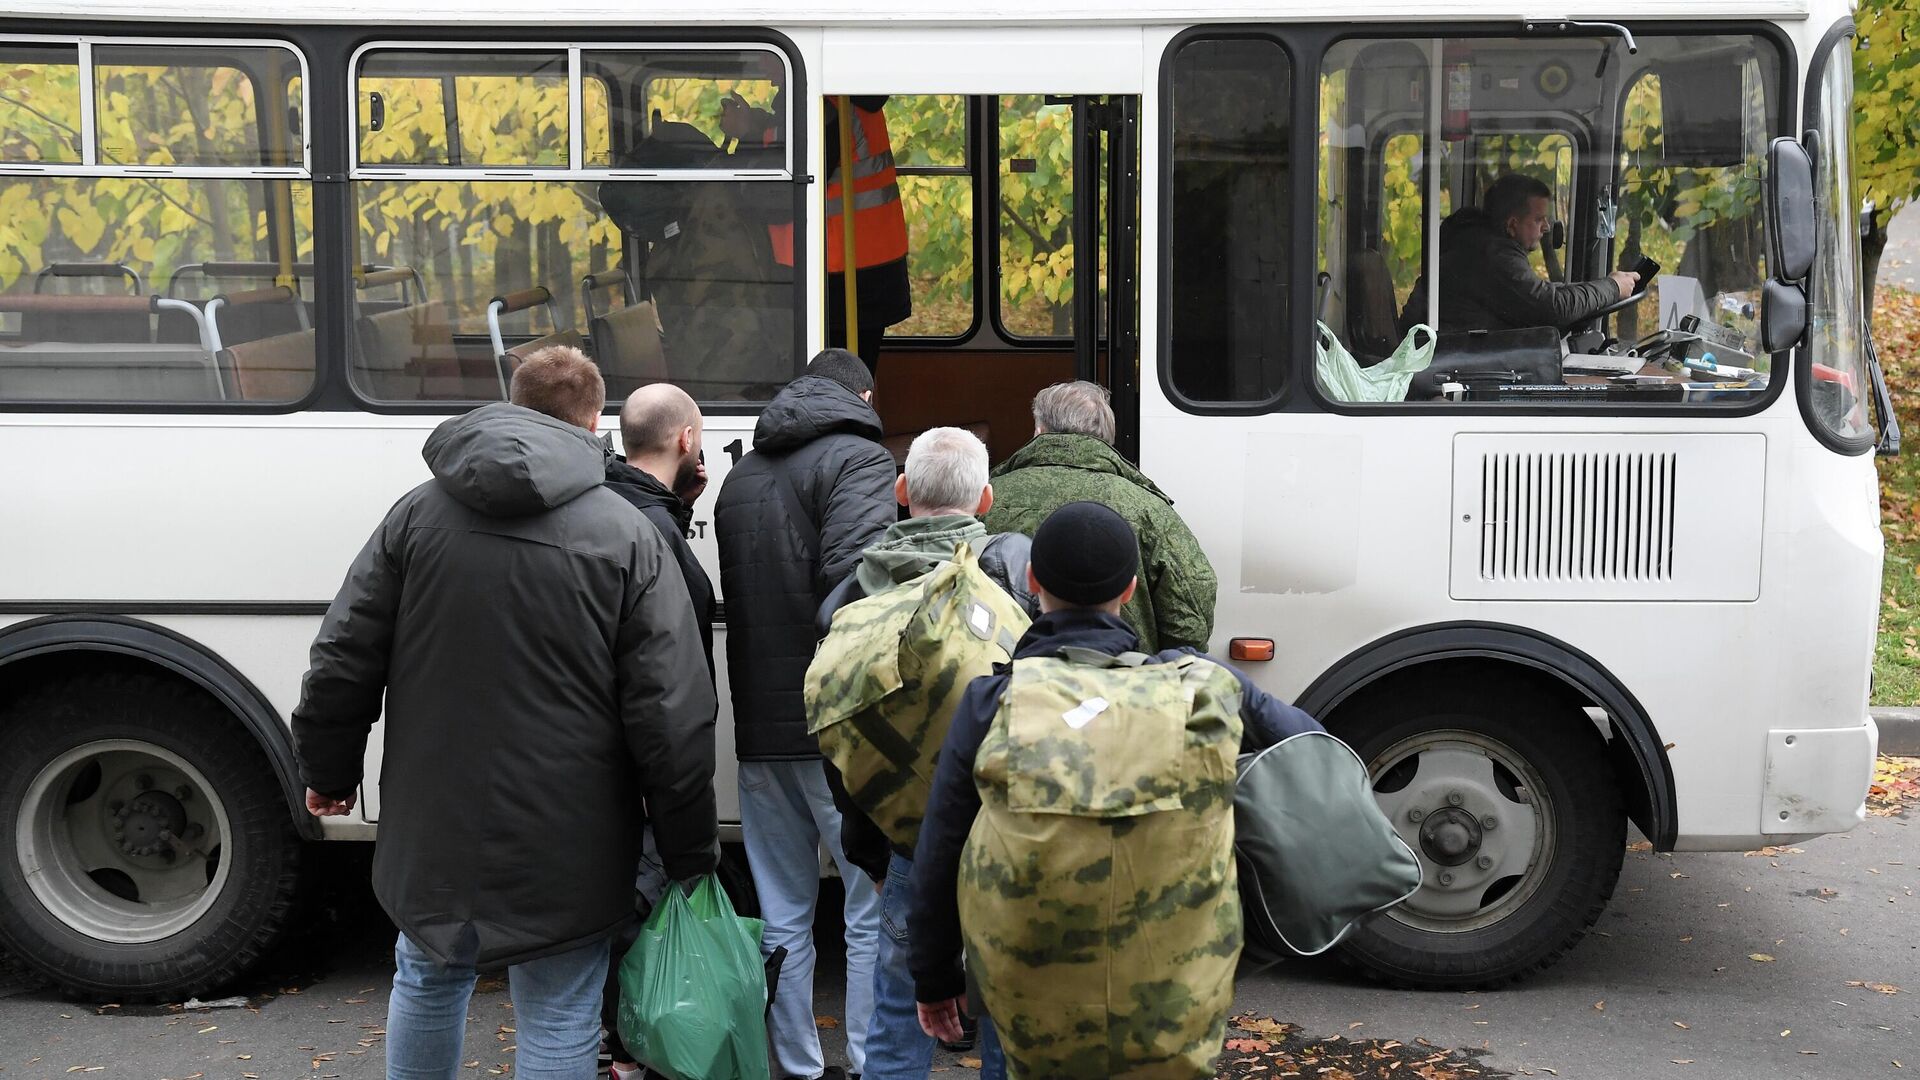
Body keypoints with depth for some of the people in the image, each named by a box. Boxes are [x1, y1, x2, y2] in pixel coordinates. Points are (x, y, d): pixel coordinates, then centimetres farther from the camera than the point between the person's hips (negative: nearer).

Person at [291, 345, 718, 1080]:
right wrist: (691, 852, -2)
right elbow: (672, 716, -11)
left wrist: (329, 771, 20)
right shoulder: (627, 536, -8)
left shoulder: (418, 514, 0)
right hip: (563, 847, -3)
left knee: (427, 982, 24)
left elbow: (342, 661, 4)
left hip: (432, 828, 3)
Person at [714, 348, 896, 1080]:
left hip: (759, 729, 7)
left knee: (783, 916, 13)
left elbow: (732, 596, 17)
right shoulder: (857, 459, -7)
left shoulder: (740, 476, 18)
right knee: (875, 910, 2)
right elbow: (856, 581, -21)